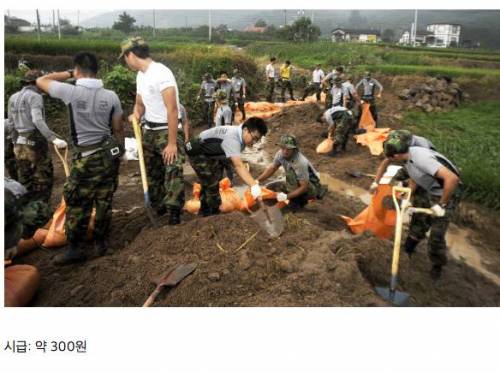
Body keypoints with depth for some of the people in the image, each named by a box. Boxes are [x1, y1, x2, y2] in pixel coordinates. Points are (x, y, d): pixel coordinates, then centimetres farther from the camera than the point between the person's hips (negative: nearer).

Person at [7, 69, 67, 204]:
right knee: (44, 179, 3)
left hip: (19, 144, 8)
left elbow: (11, 124, 13)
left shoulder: (13, 98, 12)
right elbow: (37, 120, -26)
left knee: (24, 180, 15)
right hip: (35, 142, -8)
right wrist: (54, 139, -33)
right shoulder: (34, 96, -11)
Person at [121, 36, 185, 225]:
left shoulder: (161, 73, -19)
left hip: (168, 131, -9)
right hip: (149, 131, 9)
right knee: (151, 172, 17)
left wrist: (172, 143, -27)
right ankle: (157, 208, 32)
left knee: (173, 172, -18)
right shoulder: (140, 75, 9)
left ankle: (173, 214, -16)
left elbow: (172, 110, -25)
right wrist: (136, 115, -2)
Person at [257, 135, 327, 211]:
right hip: (297, 182, 7)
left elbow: (304, 187, -31)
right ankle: (301, 199, 12)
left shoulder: (301, 162, -35)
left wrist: (286, 196, -34)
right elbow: (272, 168, -2)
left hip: (311, 187, -7)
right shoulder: (280, 154, -17)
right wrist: (256, 182, -12)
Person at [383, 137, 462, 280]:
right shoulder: (407, 156, -9)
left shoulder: (421, 158, -37)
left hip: (445, 194, -8)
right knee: (417, 221, 20)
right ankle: (409, 248, 42)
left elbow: (452, 178, -42)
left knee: (436, 233, 0)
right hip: (426, 189, 8)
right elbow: (413, 180, 5)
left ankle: (437, 264, 24)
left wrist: (442, 205, -32)